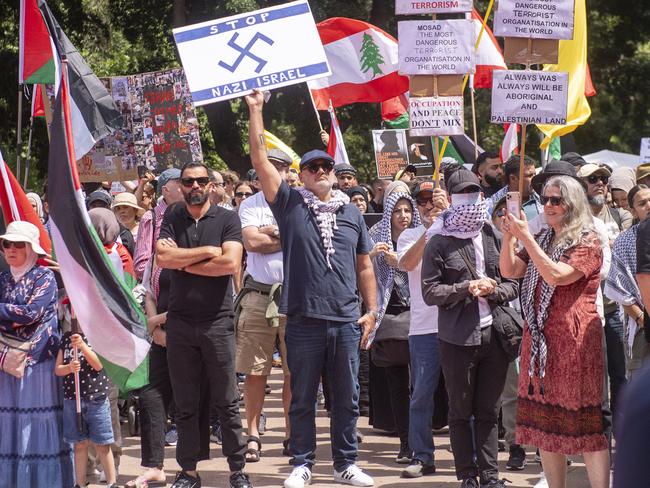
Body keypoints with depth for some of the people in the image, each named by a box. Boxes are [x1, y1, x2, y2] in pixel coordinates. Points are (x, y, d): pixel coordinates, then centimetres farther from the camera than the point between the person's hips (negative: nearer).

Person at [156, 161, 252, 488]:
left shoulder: (227, 219, 2)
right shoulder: (172, 220, 9)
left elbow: (231, 263, -13)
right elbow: (162, 257, -9)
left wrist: (183, 262, -8)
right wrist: (208, 252, -10)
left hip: (217, 322, -2)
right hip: (180, 323, 2)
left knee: (227, 402, 0)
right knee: (185, 404, 6)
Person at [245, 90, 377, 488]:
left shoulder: (352, 213, 11)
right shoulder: (290, 205, 3)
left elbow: (364, 267, 15)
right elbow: (260, 159, -3)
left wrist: (372, 310, 9)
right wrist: (256, 111, -6)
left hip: (346, 322, 2)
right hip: (304, 321, -2)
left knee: (347, 398, 7)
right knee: (303, 398, 5)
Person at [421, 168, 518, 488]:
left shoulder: (495, 238, 8)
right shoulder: (439, 243, -1)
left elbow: (515, 284, 9)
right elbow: (429, 292, -5)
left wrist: (493, 290, -10)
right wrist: (466, 288, -16)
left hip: (494, 335, 3)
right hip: (458, 338, -3)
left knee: (489, 411, 9)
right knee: (461, 411, 5)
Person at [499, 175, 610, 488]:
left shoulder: (587, 242, -5)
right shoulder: (542, 240, 19)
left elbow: (556, 276, -18)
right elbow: (509, 270, 11)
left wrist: (526, 238, -17)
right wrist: (509, 236, -3)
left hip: (574, 339, -7)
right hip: (539, 339, 7)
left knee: (586, 426, -9)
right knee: (545, 425, 6)